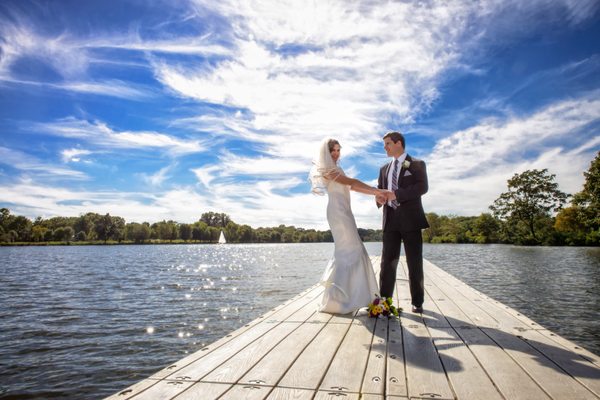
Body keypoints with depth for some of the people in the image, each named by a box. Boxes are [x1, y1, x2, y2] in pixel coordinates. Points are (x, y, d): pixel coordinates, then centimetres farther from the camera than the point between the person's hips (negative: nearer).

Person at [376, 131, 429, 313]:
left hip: (410, 219, -4)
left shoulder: (417, 164, 4)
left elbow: (422, 187, -11)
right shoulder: (384, 169, 20)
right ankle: (384, 300, 4)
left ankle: (417, 302, 12)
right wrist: (379, 198, -7)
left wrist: (396, 194, -21)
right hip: (391, 219, 4)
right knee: (388, 262, 0)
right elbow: (380, 190, 18)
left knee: (414, 263, 2)